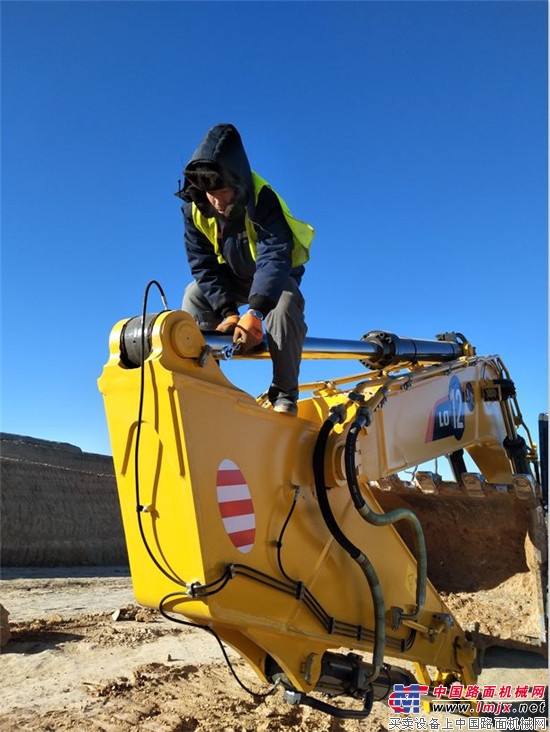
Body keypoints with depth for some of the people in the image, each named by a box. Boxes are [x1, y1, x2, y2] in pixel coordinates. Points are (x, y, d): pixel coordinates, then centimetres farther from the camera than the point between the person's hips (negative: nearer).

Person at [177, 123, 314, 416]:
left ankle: (284, 393, -21)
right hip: (232, 276, 4)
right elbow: (203, 265, -21)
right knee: (194, 295, -19)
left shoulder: (264, 200, -34)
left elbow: (275, 258, -44)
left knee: (285, 305, -34)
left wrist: (254, 312, -57)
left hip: (277, 273, -4)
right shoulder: (194, 208, -21)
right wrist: (228, 312, -35)